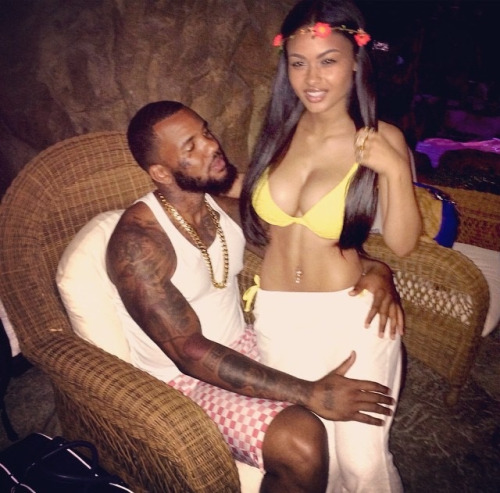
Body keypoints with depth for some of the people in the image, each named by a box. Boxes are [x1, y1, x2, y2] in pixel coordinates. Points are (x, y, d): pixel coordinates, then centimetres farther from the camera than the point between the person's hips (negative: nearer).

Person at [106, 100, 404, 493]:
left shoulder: (229, 208, -3)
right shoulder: (137, 242, -24)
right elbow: (190, 352, -29)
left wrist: (374, 266, -15)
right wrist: (310, 395, -32)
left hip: (242, 344, 7)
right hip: (185, 378, -6)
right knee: (300, 439, -31)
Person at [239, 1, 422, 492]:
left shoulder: (380, 138, -8)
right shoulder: (279, 129, 1)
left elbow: (402, 243, -12)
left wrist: (396, 169, -23)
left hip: (352, 314, -3)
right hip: (278, 316, 3)